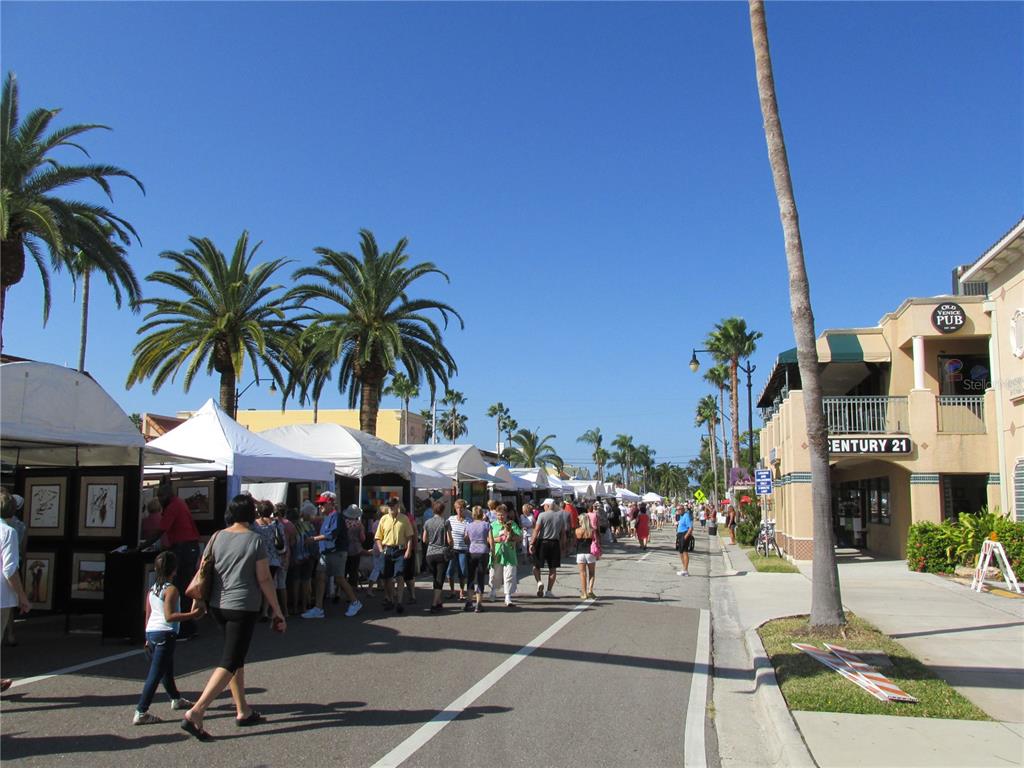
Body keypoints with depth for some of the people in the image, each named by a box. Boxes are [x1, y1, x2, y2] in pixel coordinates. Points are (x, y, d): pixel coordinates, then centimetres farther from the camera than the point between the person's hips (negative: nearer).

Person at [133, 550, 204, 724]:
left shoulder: (152, 589, 12)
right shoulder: (171, 590, -13)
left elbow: (148, 616, 16)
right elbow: (169, 616, -21)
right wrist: (192, 614, -22)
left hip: (151, 632, 9)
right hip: (165, 634, -9)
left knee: (167, 670, 23)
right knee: (155, 674, -6)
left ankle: (176, 699, 41)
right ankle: (141, 713, -8)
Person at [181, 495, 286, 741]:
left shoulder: (217, 537, 4)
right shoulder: (255, 540, -10)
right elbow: (264, 579, -9)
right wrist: (277, 611, -2)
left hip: (217, 606, 6)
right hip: (243, 607, -6)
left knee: (236, 658, 19)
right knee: (230, 662, -3)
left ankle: (243, 711, 26)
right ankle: (196, 712, -14)